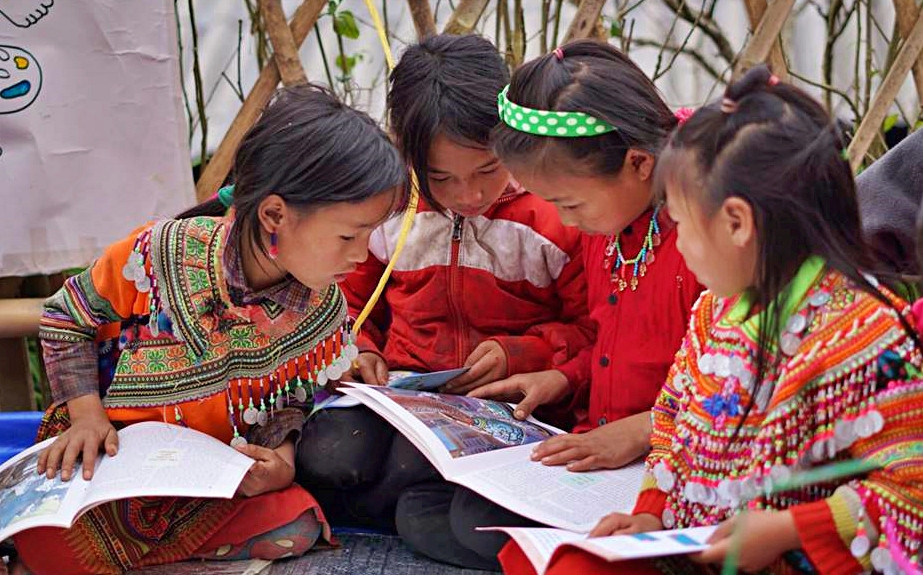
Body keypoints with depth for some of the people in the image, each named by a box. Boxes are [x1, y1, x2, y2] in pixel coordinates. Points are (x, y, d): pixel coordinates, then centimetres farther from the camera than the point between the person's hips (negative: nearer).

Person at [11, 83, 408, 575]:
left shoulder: (323, 308, -8)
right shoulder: (160, 255, -19)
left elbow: (291, 396, 6)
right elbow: (67, 319, -2)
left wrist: (283, 452, -17)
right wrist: (87, 414, -13)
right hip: (114, 448, -4)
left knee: (296, 527, -26)